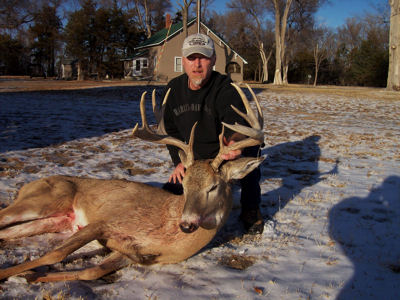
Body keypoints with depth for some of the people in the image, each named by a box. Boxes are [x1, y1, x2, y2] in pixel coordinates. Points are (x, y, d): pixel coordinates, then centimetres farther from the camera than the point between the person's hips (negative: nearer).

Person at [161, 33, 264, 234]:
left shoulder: (225, 88, -23)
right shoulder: (174, 89, -4)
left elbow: (235, 120, -44)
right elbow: (172, 130, 7)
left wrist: (234, 139, -68)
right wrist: (179, 161, -5)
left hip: (228, 152, -4)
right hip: (196, 160, 5)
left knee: (248, 150, -39)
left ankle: (250, 210, -12)